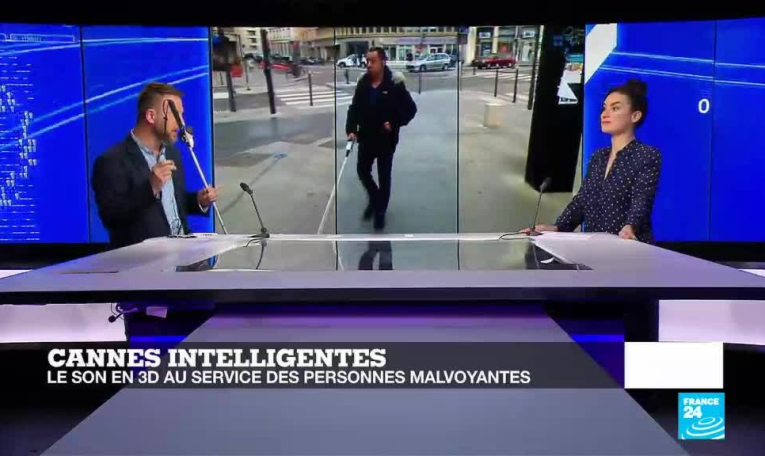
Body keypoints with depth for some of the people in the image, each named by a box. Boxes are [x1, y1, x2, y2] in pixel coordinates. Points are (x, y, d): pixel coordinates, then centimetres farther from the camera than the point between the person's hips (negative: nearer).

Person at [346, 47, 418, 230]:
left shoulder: (395, 84, -14)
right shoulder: (363, 83, 0)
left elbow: (411, 109, -10)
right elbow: (354, 108, 4)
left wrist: (394, 124, -21)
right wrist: (351, 129, -9)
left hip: (386, 140, -4)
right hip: (366, 138, 4)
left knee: (384, 177, 7)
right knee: (362, 171, 13)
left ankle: (380, 211, 23)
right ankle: (374, 198, 40)